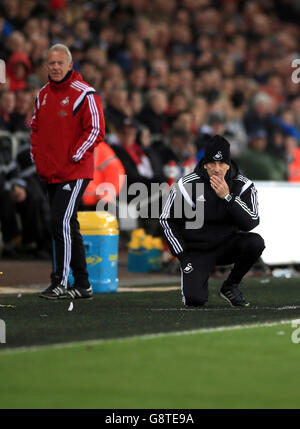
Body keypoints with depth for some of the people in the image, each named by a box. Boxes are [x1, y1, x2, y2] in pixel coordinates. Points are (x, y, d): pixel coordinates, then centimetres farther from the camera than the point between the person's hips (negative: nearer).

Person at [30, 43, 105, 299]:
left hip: (74, 173, -8)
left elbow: (96, 130, -11)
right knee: (68, 226, 10)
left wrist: (73, 158, -14)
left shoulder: (84, 94, -9)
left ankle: (61, 282, -9)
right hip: (50, 173, 8)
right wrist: (37, 156, 12)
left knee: (61, 223, -14)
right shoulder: (43, 94, 13)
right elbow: (36, 126, 25)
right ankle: (83, 285, 17)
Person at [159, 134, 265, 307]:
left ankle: (230, 286, -4)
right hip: (197, 251, -2)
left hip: (228, 246, 2)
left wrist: (227, 197, -28)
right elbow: (167, 220, -1)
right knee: (194, 299, -23)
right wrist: (183, 255, -7)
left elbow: (250, 223, -19)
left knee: (256, 242, -29)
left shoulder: (244, 186, -8)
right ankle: (195, 276, 17)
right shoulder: (186, 185, -11)